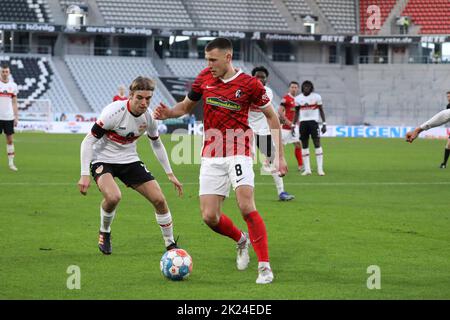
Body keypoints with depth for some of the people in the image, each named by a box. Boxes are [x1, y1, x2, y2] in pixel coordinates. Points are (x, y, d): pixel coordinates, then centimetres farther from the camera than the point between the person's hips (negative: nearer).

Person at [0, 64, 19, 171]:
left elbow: (14, 103, 12)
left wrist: (16, 117, 6)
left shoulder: (13, 86, 8)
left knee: (10, 140, 2)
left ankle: (11, 162, 7)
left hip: (9, 117, 2)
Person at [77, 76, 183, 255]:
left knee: (159, 199, -4)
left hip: (129, 160, 5)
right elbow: (88, 141, -20)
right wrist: (85, 175, -25)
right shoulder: (114, 112, -26)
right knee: (113, 197, -33)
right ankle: (104, 233, -2)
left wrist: (170, 174, 13)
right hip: (103, 159, -5)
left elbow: (156, 144, 12)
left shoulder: (149, 116, -8)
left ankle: (170, 244, 17)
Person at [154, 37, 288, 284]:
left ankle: (265, 266, -10)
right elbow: (187, 106, 18)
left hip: (238, 153, -4)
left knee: (246, 207, -21)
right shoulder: (204, 77, 4)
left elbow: (272, 116, 3)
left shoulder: (249, 84, -7)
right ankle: (241, 240, 29)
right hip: (211, 155, 4)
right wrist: (167, 113, -4)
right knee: (209, 217, -3)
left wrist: (279, 155, 0)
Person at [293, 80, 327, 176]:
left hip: (313, 121, -3)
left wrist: (324, 124, -2)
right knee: (304, 146, 4)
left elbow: (321, 111, 3)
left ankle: (320, 169, -7)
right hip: (303, 122, 3)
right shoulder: (298, 98, 6)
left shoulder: (316, 97, -1)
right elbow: (296, 113, 14)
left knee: (317, 144, -9)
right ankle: (307, 169, 9)